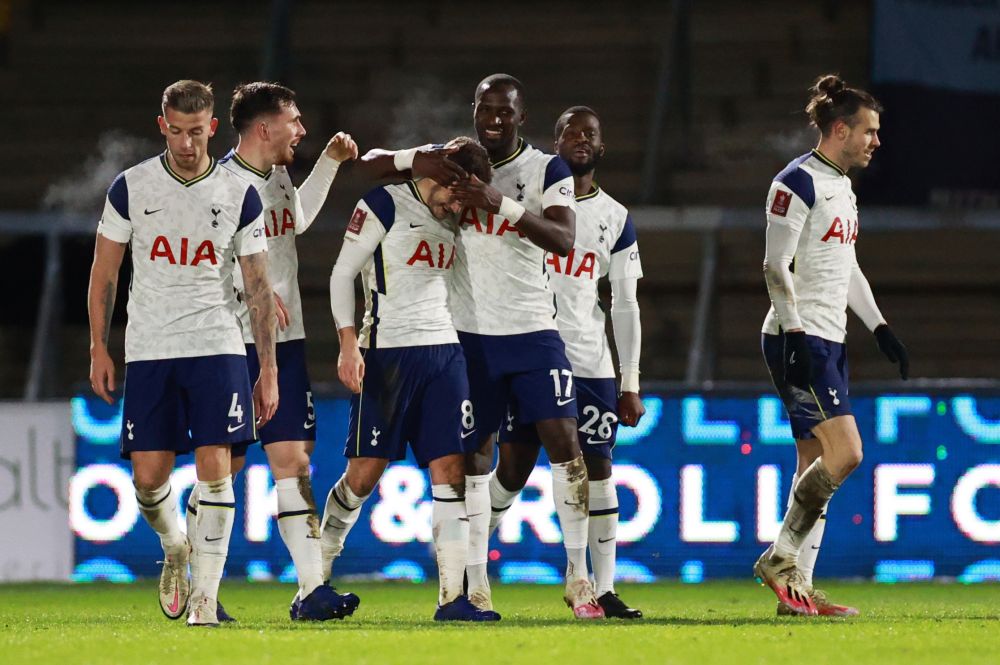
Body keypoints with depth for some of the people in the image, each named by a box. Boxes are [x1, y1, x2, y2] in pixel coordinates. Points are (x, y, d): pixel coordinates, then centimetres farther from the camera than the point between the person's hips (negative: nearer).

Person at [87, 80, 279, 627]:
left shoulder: (240, 196, 2)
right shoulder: (131, 188, 1)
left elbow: (257, 286, 5)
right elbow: (104, 273, 8)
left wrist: (268, 369, 2)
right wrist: (99, 349, 3)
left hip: (217, 349, -1)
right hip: (148, 351, 1)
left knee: (214, 467, -11)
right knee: (148, 477, -2)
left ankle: (206, 594, -6)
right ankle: (175, 549, 29)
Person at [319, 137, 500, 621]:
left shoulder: (455, 221, 14)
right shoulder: (385, 206, -5)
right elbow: (342, 274, -5)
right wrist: (349, 344, -13)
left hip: (444, 352, 5)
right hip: (388, 352, -5)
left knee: (450, 471, -4)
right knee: (364, 473, -2)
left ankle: (452, 597, -7)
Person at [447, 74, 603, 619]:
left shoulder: (547, 171, -1)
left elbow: (563, 240, -16)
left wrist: (503, 203, -29)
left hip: (531, 330, -1)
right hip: (470, 331, 1)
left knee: (563, 441, -10)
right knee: (474, 456, 3)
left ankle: (578, 576, -5)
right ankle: (476, 587, 7)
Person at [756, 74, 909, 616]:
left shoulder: (843, 186, 18)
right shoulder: (799, 182, -11)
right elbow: (776, 267, -15)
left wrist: (880, 328, 20)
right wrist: (793, 335, -20)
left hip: (829, 342, 10)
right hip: (800, 341, -10)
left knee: (816, 465, 6)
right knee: (844, 452, -17)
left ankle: (798, 589, 6)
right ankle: (780, 560, -8)